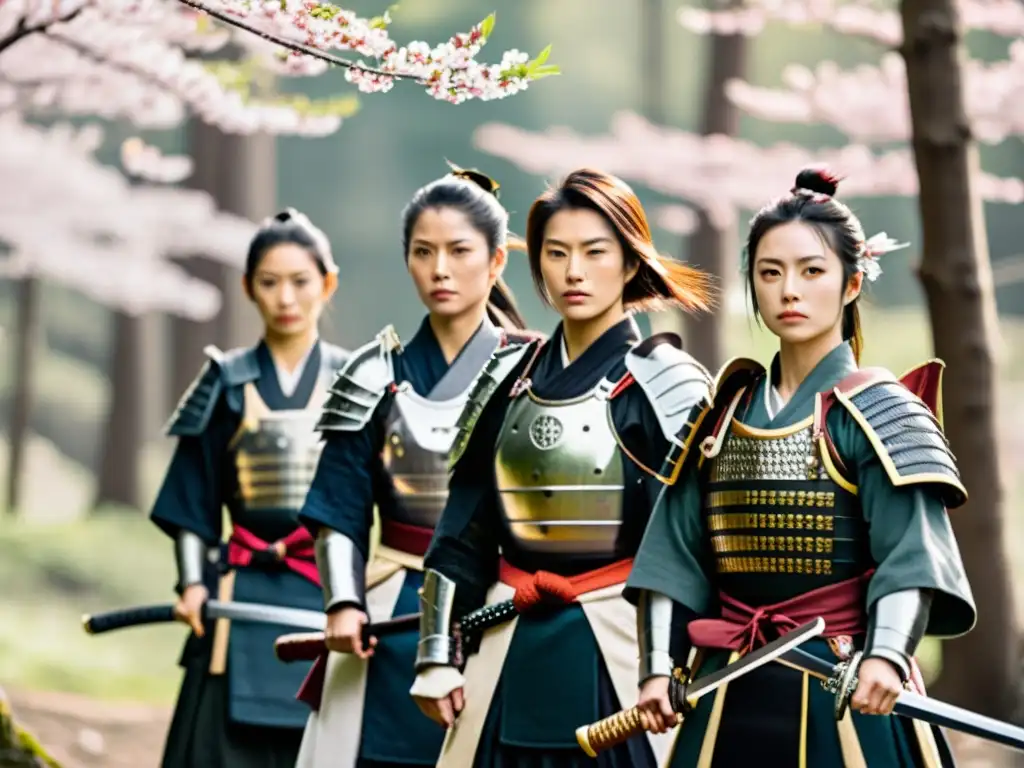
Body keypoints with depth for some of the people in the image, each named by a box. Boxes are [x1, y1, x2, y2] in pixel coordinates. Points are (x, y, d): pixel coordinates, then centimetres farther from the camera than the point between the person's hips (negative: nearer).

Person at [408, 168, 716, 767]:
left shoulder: (664, 381, -4)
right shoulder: (509, 381, 11)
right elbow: (464, 531, 12)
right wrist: (438, 653, 7)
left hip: (619, 650, -5)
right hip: (510, 656, 5)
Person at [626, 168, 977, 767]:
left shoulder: (878, 411, -5)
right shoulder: (725, 414, 10)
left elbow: (911, 559, -17)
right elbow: (678, 555, 11)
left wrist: (887, 656, -32)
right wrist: (662, 666, 2)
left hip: (843, 692, -5)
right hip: (732, 693, 5)